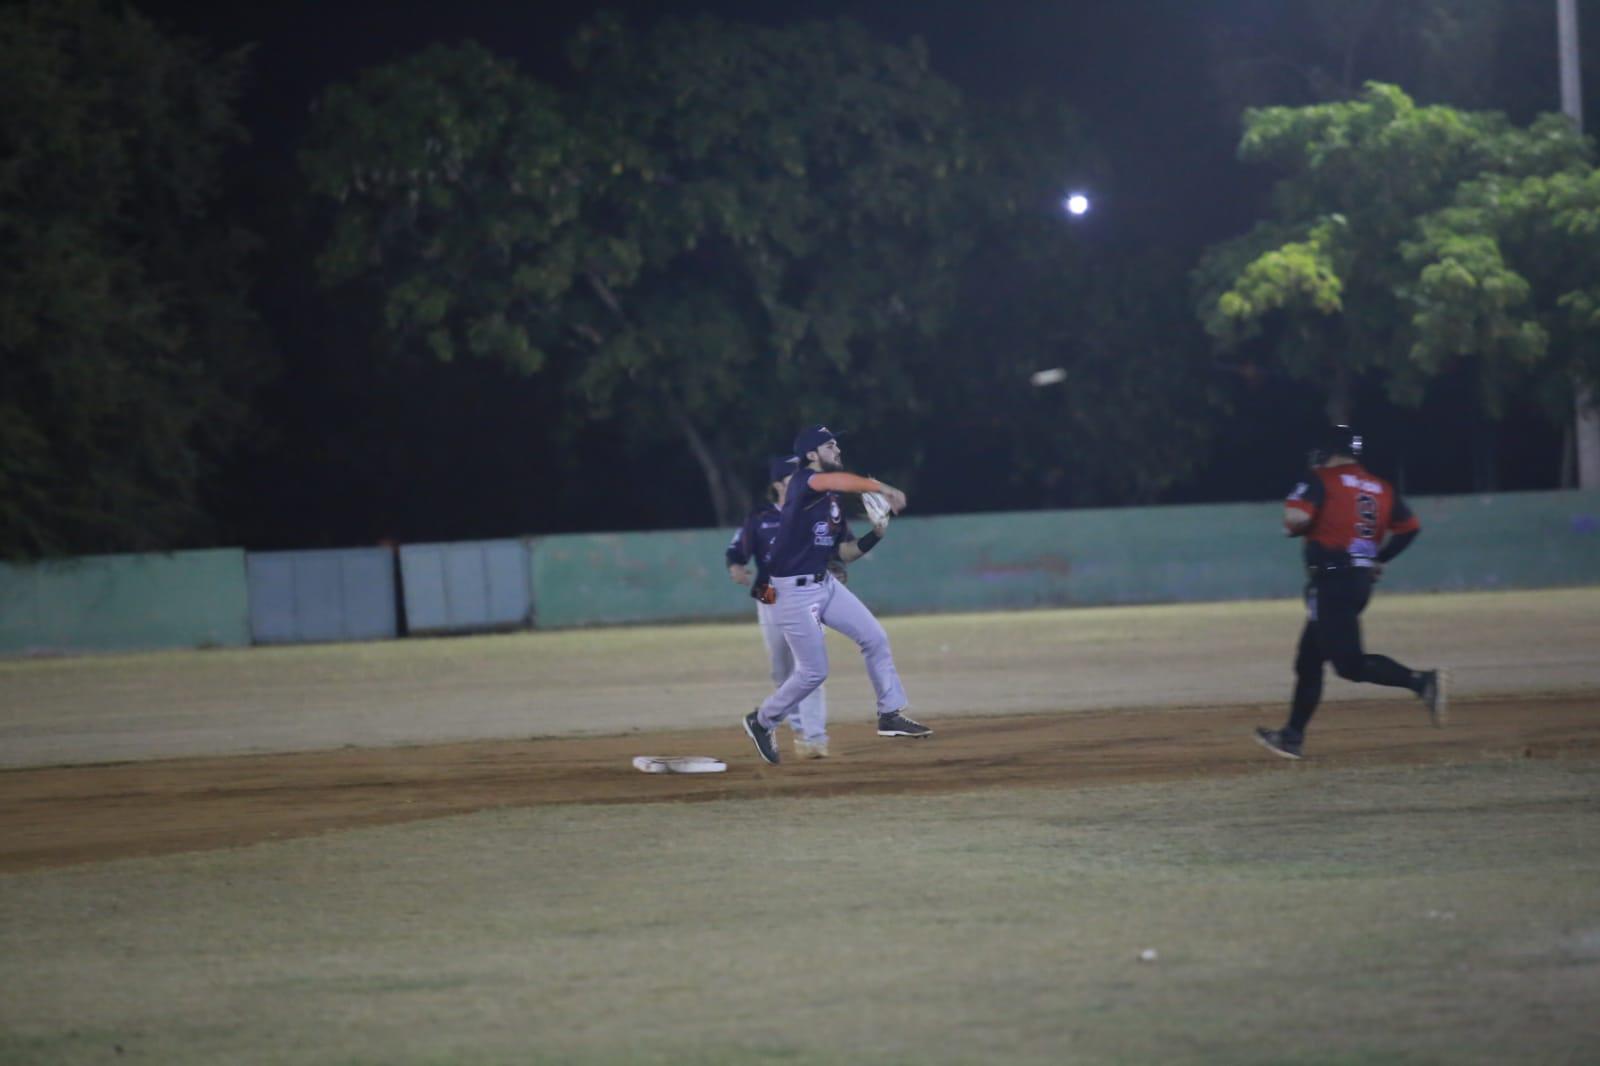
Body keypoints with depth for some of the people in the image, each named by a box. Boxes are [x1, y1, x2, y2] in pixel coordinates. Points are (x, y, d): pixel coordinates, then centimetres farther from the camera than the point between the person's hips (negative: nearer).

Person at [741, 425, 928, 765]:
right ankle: (762, 722, 18)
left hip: (824, 584, 8)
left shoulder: (833, 502, 10)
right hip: (792, 592, -8)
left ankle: (890, 715, 11)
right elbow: (834, 480, -39)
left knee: (874, 637, 2)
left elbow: (844, 553, 12)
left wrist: (874, 537, -6)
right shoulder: (802, 482, -16)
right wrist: (881, 488, -48)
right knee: (813, 671, -2)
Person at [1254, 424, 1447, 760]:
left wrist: (1296, 528, 3)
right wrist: (1380, 560, 23)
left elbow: (1295, 518, -20)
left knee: (1350, 663, -13)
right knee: (1310, 658, 16)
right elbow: (1410, 527, 13)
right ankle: (1293, 736, 19)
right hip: (1363, 580, 8)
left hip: (1332, 579, -8)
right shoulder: (1380, 487, 13)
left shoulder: (1321, 480, -6)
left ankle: (1421, 682, -28)